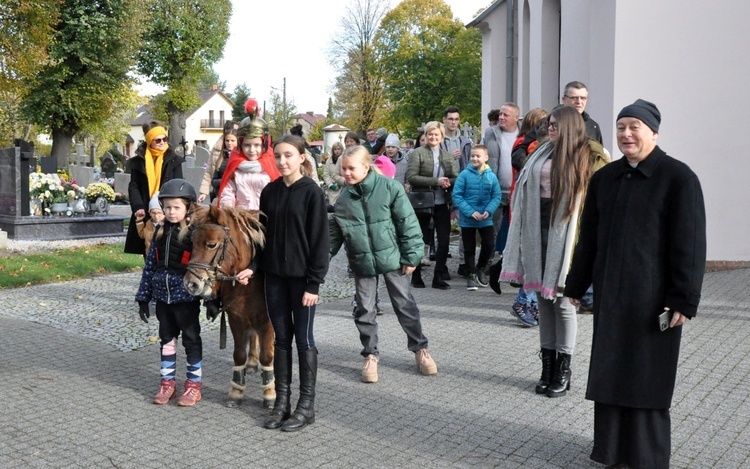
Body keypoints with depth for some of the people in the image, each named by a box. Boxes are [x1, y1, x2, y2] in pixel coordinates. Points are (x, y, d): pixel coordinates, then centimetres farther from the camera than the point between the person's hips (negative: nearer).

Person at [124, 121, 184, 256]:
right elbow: (133, 186, 4)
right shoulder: (139, 161, 7)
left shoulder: (174, 160, 4)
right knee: (147, 251, 9)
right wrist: (138, 207, -12)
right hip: (145, 213, 2)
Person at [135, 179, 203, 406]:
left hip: (186, 298, -5)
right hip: (163, 297, 5)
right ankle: (167, 382, 26)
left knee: (191, 340, 8)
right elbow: (150, 264, 8)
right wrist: (143, 297, 8)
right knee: (167, 339, 15)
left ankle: (194, 384, 19)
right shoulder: (160, 232, 4)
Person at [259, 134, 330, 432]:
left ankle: (306, 405, 13)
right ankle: (282, 401, 19)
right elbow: (263, 232, 11)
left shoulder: (312, 192, -10)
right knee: (281, 338, 11)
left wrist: (314, 283, -14)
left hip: (301, 276, -5)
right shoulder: (270, 191, 6)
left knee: (304, 339, 3)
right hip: (274, 276, 5)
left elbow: (320, 240, -11)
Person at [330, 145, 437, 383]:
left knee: (405, 304, 7)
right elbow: (335, 233, 10)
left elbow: (408, 223, -10)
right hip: (362, 262, 3)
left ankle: (420, 349, 23)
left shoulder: (389, 187, -11)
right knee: (364, 310, 7)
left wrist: (411, 255, -10)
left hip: (391, 257, -3)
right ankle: (371, 355, 22)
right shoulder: (344, 199, 1)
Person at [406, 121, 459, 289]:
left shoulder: (448, 156, 11)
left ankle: (439, 277, 13)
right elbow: (411, 177, -14)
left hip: (442, 204, 4)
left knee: (444, 240, 2)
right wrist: (436, 181, -19)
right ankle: (416, 276, 20)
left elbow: (456, 179, 9)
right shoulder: (418, 153, -4)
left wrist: (447, 182, -15)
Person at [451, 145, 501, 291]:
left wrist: (489, 211, -18)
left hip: (486, 219, 2)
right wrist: (470, 212, -19)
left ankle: (480, 269, 31)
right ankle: (471, 275, 24)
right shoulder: (465, 174, -12)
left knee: (489, 244, 6)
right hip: (467, 219, -2)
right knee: (469, 248, 9)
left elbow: (496, 196, -2)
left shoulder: (491, 176, -5)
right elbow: (457, 196, -12)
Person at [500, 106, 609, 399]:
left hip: (564, 236, -5)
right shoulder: (542, 155, 9)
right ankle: (548, 365, 21)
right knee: (544, 299, 11)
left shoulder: (586, 159, -5)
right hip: (539, 234, 5)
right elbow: (525, 193, 10)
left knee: (563, 301, 1)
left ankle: (563, 370, 13)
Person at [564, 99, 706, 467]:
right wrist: (576, 285, 13)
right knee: (609, 372, 11)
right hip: (609, 294, 5)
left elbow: (690, 243, -10)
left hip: (653, 297, -5)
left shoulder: (678, 178, -7)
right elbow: (588, 237, 13)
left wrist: (684, 299, -14)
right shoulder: (604, 178, 9)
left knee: (647, 377, 4)